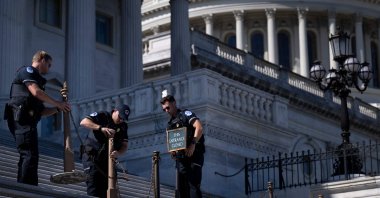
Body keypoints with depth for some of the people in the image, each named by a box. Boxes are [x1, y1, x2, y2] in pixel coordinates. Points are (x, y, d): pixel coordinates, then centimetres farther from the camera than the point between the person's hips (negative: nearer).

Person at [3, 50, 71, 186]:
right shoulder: (27, 70, 5)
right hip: (22, 119, -10)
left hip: (28, 120, 10)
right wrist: (57, 103, -5)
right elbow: (36, 92, -13)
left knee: (26, 156, 5)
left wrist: (58, 109, 15)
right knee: (30, 155, -18)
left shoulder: (37, 78, 32)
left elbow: (41, 111, 28)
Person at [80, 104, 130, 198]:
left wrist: (118, 153, -24)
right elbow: (83, 122, -22)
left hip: (107, 161, 6)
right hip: (92, 158, -6)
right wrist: (101, 128, -35)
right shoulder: (102, 116, -8)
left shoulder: (123, 126, 7)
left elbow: (125, 145, 0)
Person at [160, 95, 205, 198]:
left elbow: (199, 127, -15)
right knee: (182, 188, 4)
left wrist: (193, 144, -24)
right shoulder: (170, 124, 22)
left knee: (194, 186, -15)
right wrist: (172, 149, 3)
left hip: (194, 155, -8)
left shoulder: (185, 114, 0)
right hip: (181, 158, 8)